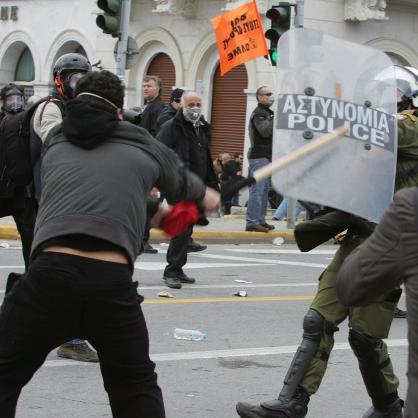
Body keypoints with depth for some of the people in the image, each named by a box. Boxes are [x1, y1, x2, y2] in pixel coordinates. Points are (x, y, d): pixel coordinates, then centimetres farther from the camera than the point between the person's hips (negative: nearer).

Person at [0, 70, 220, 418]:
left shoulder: (56, 142, 23)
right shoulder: (145, 146, 19)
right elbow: (183, 182, 40)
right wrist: (206, 196, 65)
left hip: (51, 273, 0)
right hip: (113, 281, 0)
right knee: (136, 387, 20)